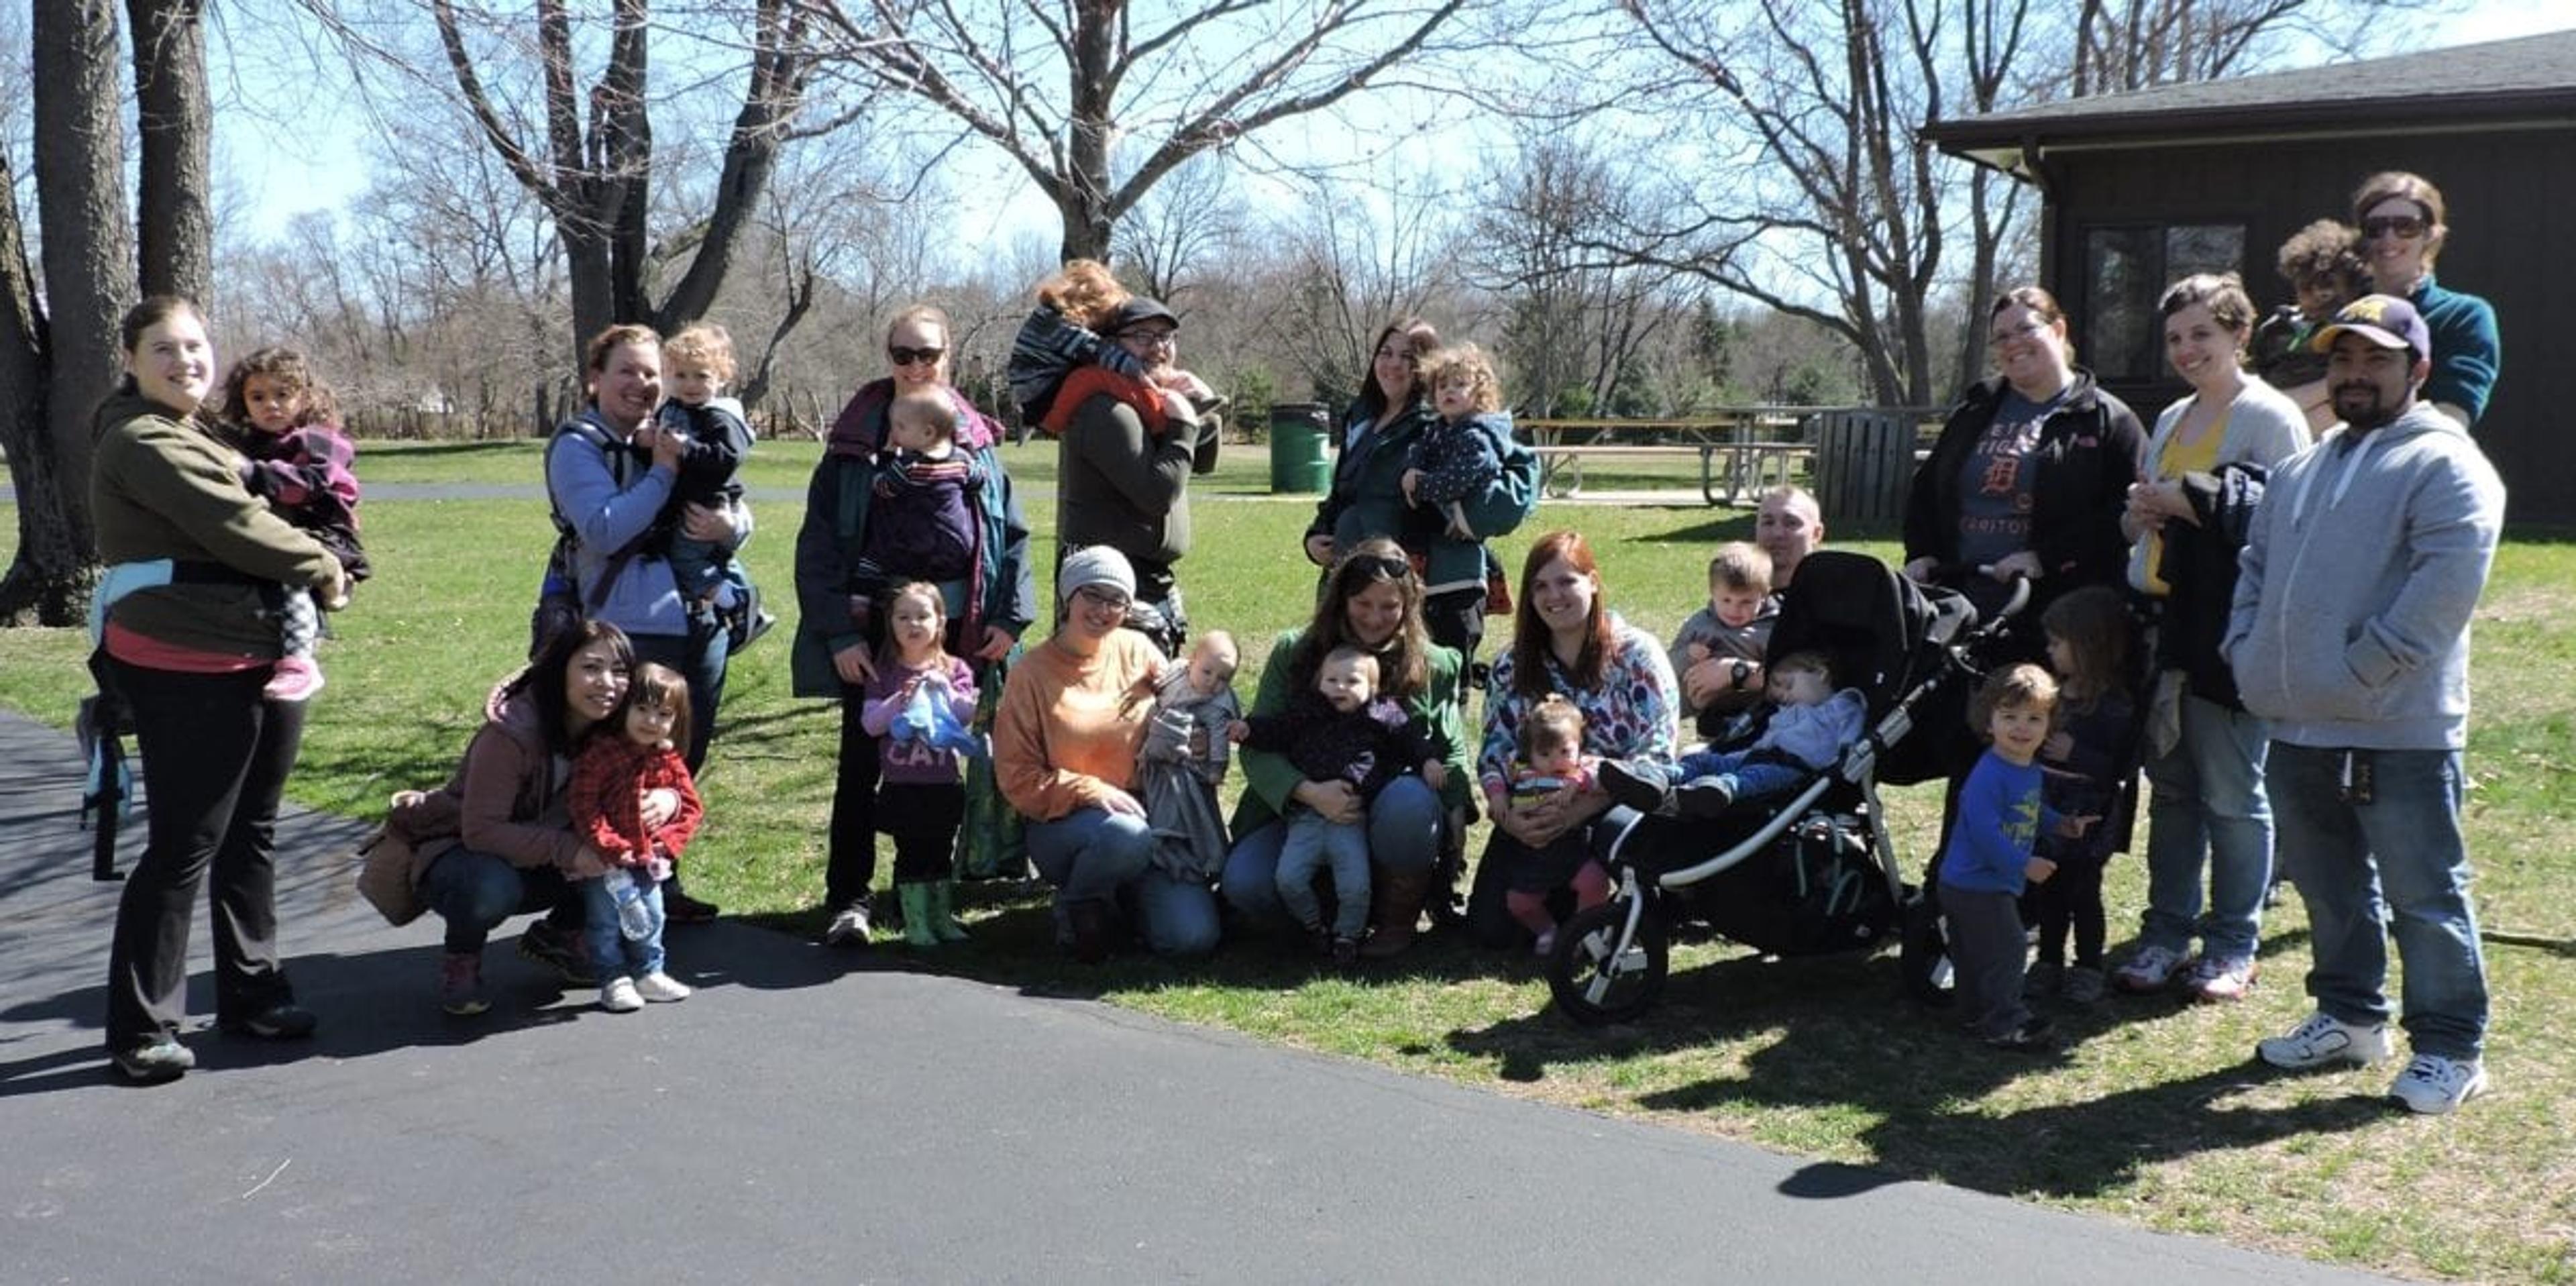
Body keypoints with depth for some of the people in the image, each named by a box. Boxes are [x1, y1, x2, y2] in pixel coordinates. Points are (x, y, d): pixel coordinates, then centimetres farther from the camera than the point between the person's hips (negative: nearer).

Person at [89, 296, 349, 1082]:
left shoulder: (197, 435, 19)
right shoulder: (142, 442, -12)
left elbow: (234, 522, 21)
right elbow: (232, 524, -19)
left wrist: (326, 567, 3)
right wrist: (321, 568, -5)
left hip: (259, 660, 10)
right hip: (186, 671, -10)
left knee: (249, 838, 16)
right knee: (184, 847, -5)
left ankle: (252, 994, 27)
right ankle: (141, 1028, 5)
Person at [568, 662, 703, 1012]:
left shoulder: (669, 762, 1)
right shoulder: (600, 752, -17)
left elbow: (692, 807, 6)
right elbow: (583, 805, -21)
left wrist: (669, 843, -9)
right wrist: (610, 848, -24)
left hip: (648, 862, 5)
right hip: (603, 863, -5)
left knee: (651, 918, 14)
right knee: (606, 922, 1)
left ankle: (650, 974, 29)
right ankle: (614, 981, 11)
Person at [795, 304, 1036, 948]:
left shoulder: (975, 441, 6)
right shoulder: (856, 443, -1)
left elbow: (1012, 533, 7)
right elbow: (818, 545, -3)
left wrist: (1010, 617, -1)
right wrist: (839, 633, -10)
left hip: (956, 630, 2)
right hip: (875, 631, -2)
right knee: (862, 761, 0)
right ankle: (849, 897, 6)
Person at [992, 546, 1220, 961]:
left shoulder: (1138, 651, 5)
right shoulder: (1033, 674, -4)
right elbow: (1018, 779, -6)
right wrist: (1092, 792, -19)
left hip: (1145, 812, 3)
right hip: (1061, 825, -3)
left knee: (1194, 937, -16)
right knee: (1128, 835, -38)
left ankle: (1121, 893, 15)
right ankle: (1075, 905, -6)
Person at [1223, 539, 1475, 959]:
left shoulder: (1436, 666, 6)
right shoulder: (1294, 653, 3)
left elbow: (1451, 752, 8)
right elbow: (1257, 747, -4)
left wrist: (1456, 812, -13)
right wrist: (1309, 792, -23)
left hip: (1391, 820, 0)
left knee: (1409, 800, -37)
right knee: (1244, 884, -28)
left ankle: (1397, 920, -9)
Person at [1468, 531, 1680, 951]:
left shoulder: (1636, 653, -5)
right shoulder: (1512, 667, 8)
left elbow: (1654, 754, -13)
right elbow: (1494, 754, 6)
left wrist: (1578, 810, -22)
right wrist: (1505, 814, -16)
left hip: (1617, 805, -3)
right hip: (1536, 817, 3)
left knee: (1621, 834, -40)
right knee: (1489, 929, -14)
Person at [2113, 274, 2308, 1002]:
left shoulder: (2271, 417, -5)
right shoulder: (2171, 421, 18)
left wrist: (2193, 505, -16)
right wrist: (2139, 516, 3)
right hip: (2161, 622, 7)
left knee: (2231, 794, 0)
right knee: (2169, 787, 11)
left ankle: (2234, 944, 11)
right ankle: (2166, 933, 19)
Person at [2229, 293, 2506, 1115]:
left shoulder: (2443, 463, -7)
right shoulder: (2301, 471, 19)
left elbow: (2447, 582, -18)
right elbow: (2256, 568, 22)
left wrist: (2364, 671, -19)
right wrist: (2249, 655, 7)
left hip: (2398, 732, -8)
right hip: (2298, 726, 8)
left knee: (2423, 896, 1)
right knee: (2328, 887, 18)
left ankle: (2450, 1047, 12)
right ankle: (2350, 1017, 32)